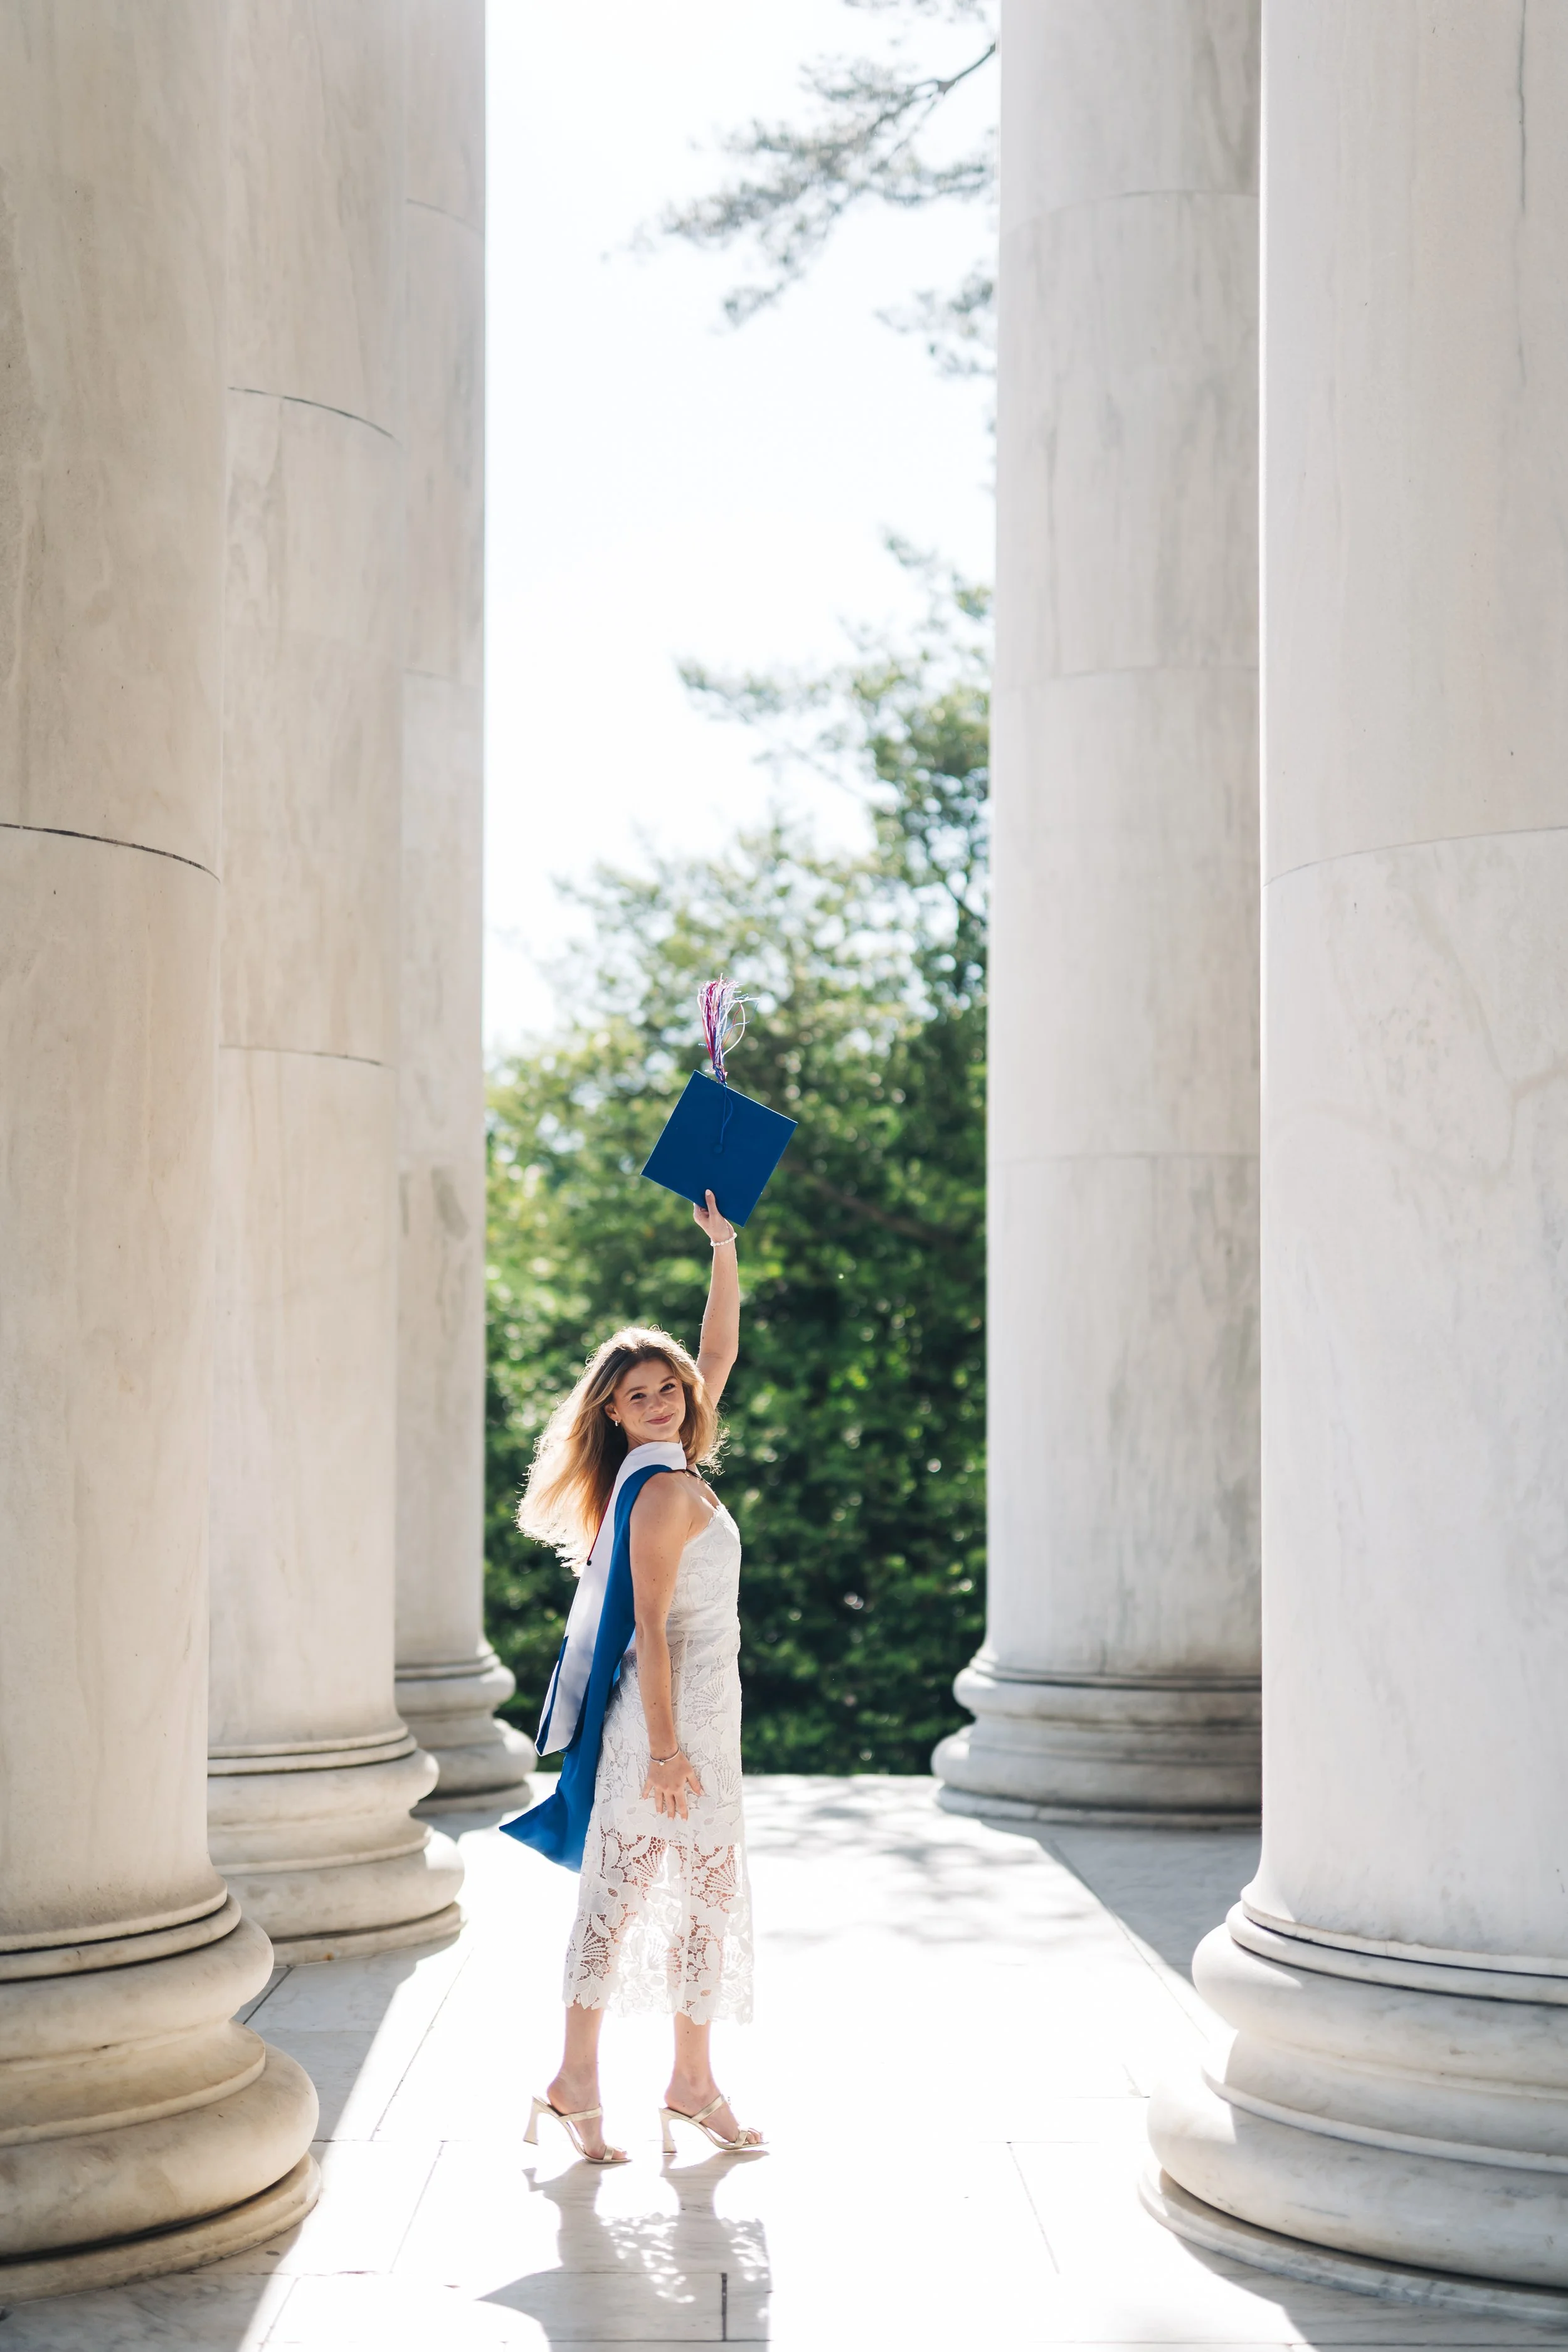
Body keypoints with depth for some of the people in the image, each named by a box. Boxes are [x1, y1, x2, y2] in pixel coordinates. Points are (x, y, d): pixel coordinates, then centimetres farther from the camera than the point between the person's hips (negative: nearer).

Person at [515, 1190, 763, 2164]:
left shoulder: (678, 1475, 10)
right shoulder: (663, 1492, -15)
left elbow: (721, 1352, 20)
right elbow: (650, 1626, -18)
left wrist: (726, 1249, 17)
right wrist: (664, 1746, -20)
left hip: (705, 1712, 10)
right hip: (670, 1715, -10)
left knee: (708, 1893, 13)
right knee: (623, 1891, -3)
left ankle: (693, 2078, 21)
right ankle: (577, 2080, 3)